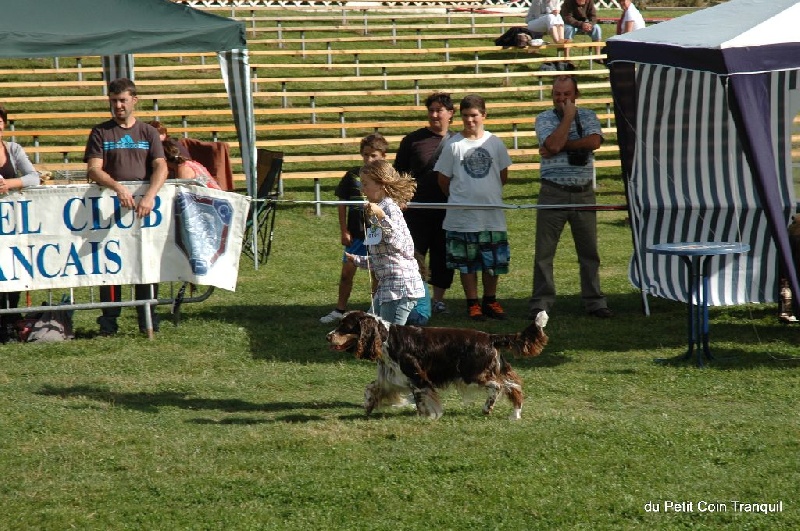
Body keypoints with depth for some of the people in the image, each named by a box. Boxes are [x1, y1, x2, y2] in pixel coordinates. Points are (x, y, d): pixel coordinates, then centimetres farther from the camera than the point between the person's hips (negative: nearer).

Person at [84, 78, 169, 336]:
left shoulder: (148, 133, 12)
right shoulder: (100, 133, 10)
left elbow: (161, 168, -1)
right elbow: (94, 169, -1)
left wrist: (149, 196, -21)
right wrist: (117, 187, -21)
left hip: (144, 203, 1)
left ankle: (148, 318, 2)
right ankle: (108, 321, -3)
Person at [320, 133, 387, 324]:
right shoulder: (352, 176, 0)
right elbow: (342, 204, 4)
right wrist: (344, 231, -1)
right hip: (355, 234, 1)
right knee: (347, 271, 4)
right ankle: (339, 310, 12)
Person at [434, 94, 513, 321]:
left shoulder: (495, 143, 2)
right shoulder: (454, 145, -4)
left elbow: (503, 174, 13)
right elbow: (443, 179, 4)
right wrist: (459, 198, 9)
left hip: (492, 213, 2)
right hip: (462, 215, -2)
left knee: (494, 261, 7)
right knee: (467, 263, 4)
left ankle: (490, 301, 22)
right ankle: (472, 304, 13)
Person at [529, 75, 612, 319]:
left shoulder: (588, 116, 9)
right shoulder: (544, 119, 3)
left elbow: (594, 141, -11)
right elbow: (553, 144, -16)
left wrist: (561, 146, -12)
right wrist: (568, 116, -9)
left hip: (583, 192, 2)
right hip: (553, 193, -2)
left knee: (589, 250, 7)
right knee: (544, 251, -2)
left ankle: (594, 301, 15)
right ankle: (541, 303, 3)